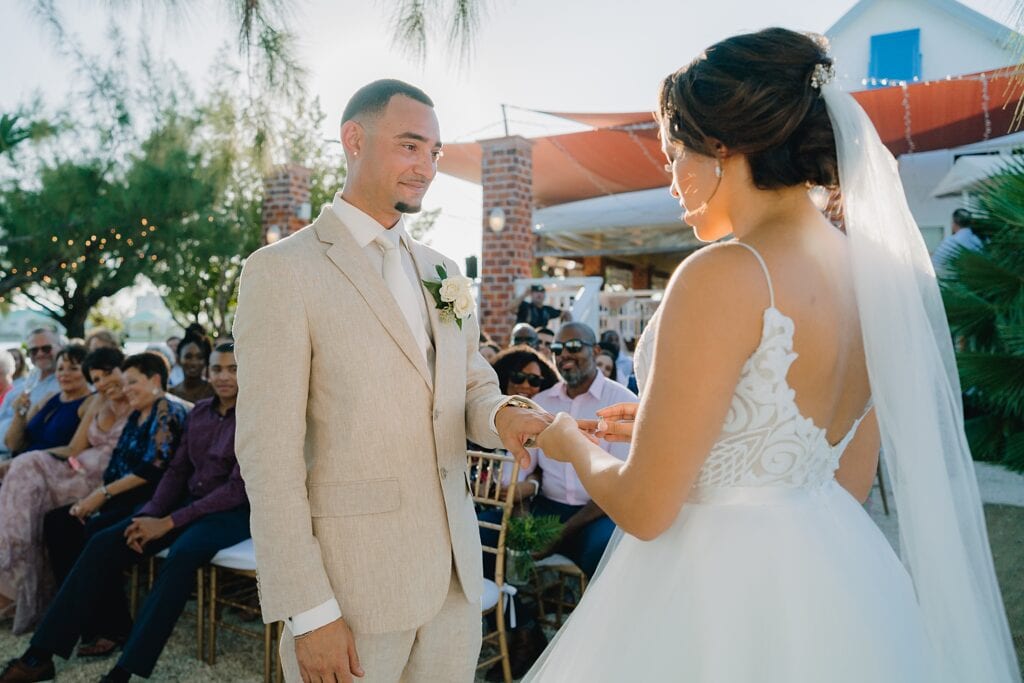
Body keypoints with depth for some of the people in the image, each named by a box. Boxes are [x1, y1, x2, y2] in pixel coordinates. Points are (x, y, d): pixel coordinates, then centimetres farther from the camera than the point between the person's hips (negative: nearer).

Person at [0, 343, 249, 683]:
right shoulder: (199, 412, 11)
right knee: (104, 543, -10)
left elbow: (237, 488, -16)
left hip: (231, 513, -6)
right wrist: (149, 515, -7)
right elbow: (177, 470, 11)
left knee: (181, 555, -35)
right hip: (188, 503, 6)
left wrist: (168, 522, -17)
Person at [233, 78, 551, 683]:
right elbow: (268, 453, -12)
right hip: (350, 583, -5)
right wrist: (308, 611, -14)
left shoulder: (441, 270, 10)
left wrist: (502, 414, -11)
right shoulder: (280, 272, -9)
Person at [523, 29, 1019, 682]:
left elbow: (645, 509, -20)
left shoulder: (724, 275, -23)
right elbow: (851, 480, 10)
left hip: (724, 589, -7)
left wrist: (576, 444, 1)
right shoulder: (872, 269, 1)